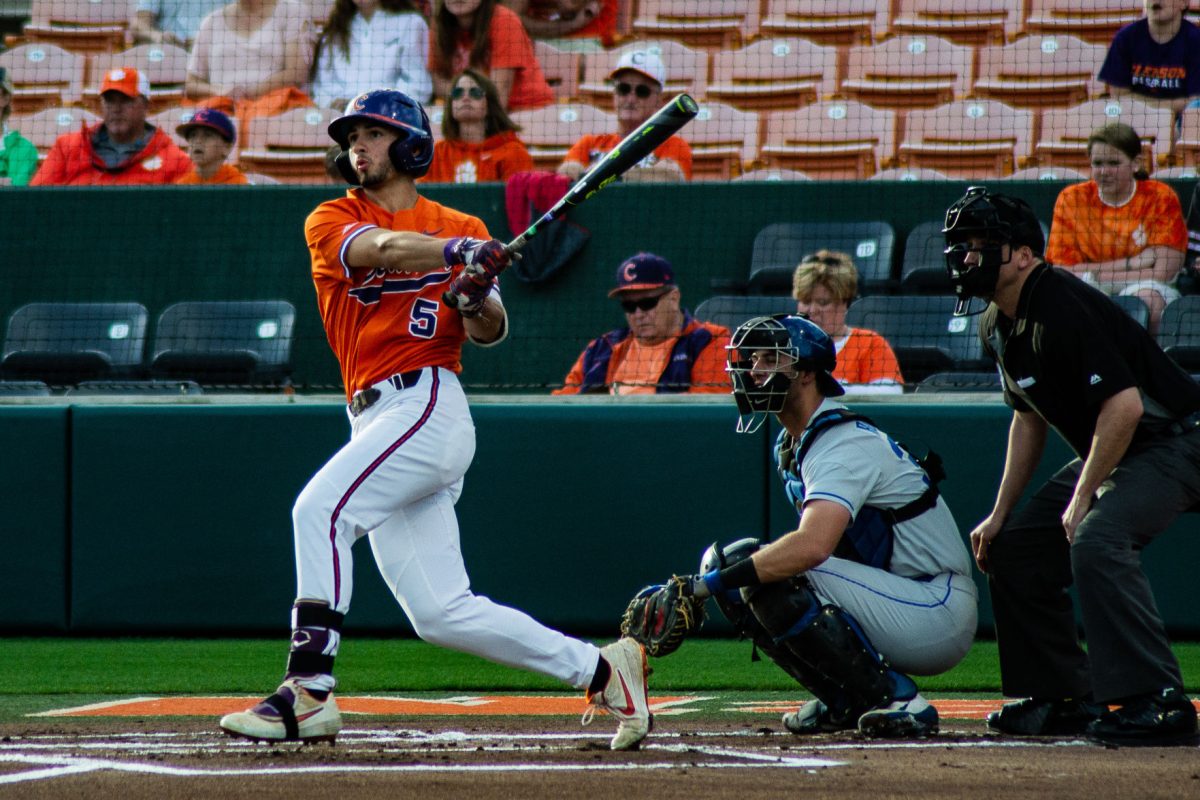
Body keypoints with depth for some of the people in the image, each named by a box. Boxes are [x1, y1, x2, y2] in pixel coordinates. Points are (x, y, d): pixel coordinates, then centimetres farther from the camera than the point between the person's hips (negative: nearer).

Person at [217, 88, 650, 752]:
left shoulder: (462, 231, 10)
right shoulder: (332, 221, 12)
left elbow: (491, 333, 4)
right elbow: (381, 248, -11)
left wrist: (475, 298, -20)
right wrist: (457, 252, -29)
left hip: (429, 404, -5)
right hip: (376, 418, 5)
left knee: (321, 508, -25)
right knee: (441, 613, 2)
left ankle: (308, 691, -27)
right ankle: (600, 670, 12)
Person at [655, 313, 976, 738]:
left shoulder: (846, 443, -20)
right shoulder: (792, 445, 12)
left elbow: (812, 546, -37)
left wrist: (707, 584, -37)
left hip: (940, 610, -10)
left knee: (775, 579, -27)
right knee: (738, 562, 1)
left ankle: (900, 701, -18)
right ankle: (848, 702, 6)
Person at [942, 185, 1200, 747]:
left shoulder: (1061, 309, -27)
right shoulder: (997, 325, 5)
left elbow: (1124, 405, -32)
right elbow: (1028, 416, 18)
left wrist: (1082, 498, -24)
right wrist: (1000, 514, 14)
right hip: (1110, 454, 11)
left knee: (1096, 541, -32)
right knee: (1011, 548, 9)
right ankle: (1066, 697, 17)